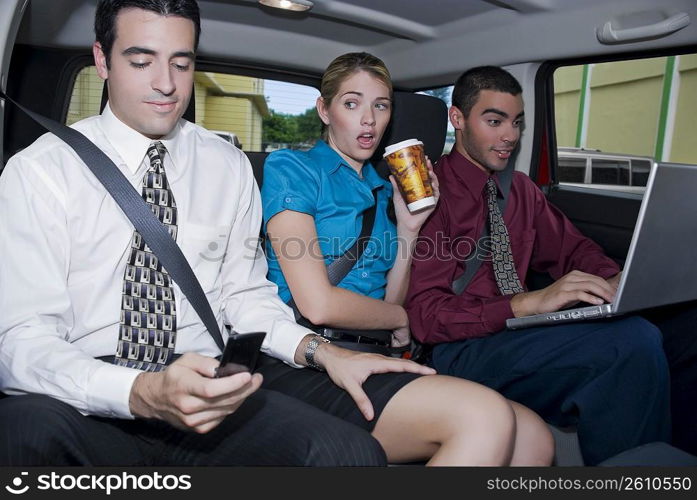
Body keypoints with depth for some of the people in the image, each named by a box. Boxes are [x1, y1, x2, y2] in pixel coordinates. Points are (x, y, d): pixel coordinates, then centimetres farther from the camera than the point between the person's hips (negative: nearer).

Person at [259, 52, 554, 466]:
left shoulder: (382, 190, 19)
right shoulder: (290, 168, -2)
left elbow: (390, 304, 13)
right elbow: (318, 305, -13)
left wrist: (408, 228, 3)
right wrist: (400, 318, 3)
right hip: (303, 365, -6)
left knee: (534, 439, -14)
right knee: (485, 416, -26)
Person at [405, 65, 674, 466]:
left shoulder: (521, 190, 19)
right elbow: (426, 315, -14)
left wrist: (617, 280, -5)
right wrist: (533, 302, -24)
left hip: (524, 334, 7)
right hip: (463, 351, -7)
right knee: (634, 340, -28)